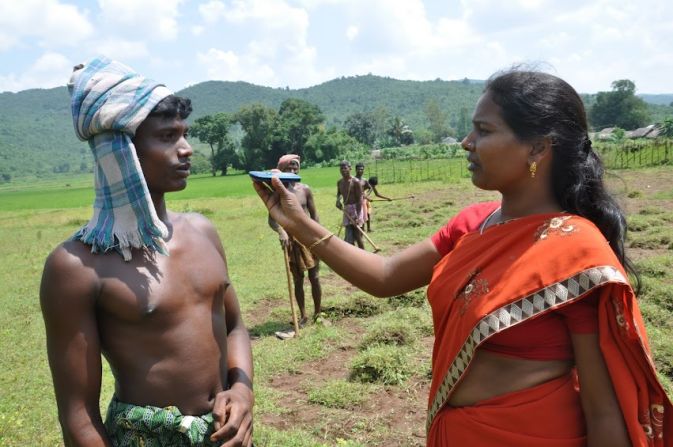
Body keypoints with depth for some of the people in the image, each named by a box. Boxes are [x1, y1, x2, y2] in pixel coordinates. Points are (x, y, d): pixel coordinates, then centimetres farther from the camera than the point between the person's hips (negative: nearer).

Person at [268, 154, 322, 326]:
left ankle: (317, 313, 21)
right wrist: (281, 231, -34)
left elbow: (314, 215, 1)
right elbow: (272, 219, -13)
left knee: (314, 277, 6)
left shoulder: (305, 189, -4)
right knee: (298, 280, 9)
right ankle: (303, 315, 20)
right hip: (291, 240, 0)